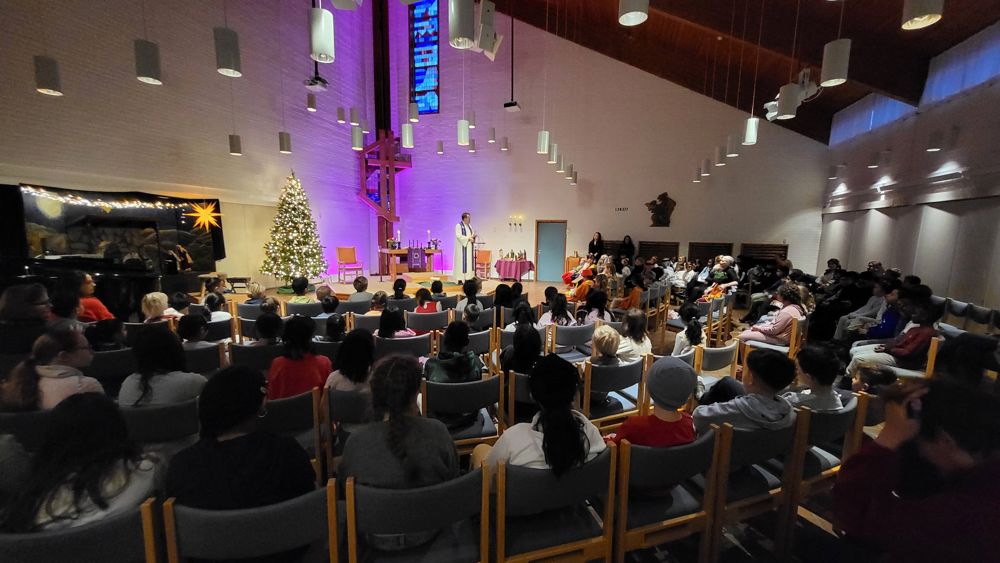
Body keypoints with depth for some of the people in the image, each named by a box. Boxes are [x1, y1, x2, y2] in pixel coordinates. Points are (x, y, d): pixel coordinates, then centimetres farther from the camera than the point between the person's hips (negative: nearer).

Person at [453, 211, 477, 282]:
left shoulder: (469, 226, 15)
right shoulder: (459, 225, -8)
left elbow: (472, 234, 17)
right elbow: (459, 236, -19)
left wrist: (473, 236, -7)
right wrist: (468, 238, -21)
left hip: (469, 247, 8)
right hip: (462, 247, -8)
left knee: (469, 262, 5)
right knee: (462, 262, -8)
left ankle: (467, 278, 8)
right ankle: (460, 278, -5)